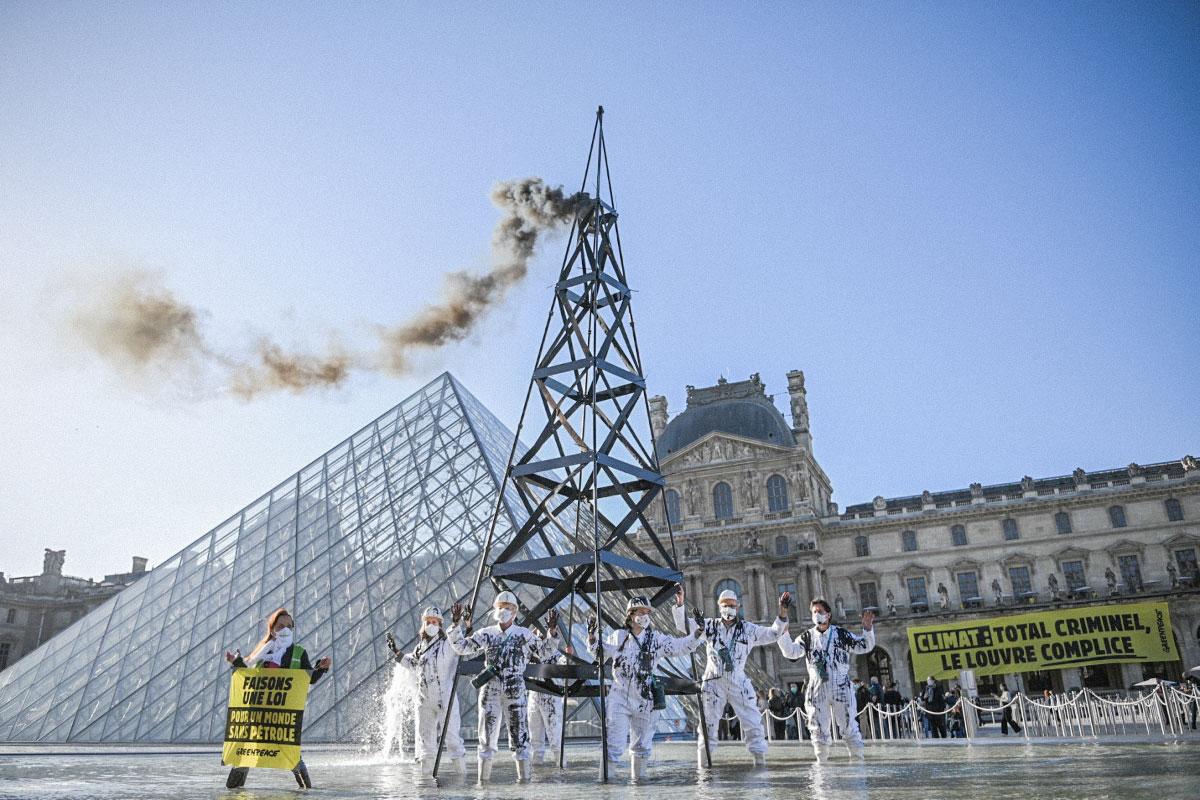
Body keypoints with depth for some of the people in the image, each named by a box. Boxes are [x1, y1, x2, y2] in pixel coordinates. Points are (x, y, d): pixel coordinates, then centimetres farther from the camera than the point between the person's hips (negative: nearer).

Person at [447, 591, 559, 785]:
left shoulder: (524, 634, 4)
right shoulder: (486, 634, 7)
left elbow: (544, 652, 6)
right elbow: (461, 647, 5)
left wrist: (552, 632, -8)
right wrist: (458, 625, -7)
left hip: (515, 691, -1)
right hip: (490, 690, 2)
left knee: (520, 736, -2)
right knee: (487, 737, 7)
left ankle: (524, 779, 5)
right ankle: (483, 781, 16)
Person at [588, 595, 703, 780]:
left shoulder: (657, 639, 3)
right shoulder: (618, 636, 3)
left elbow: (684, 646, -1)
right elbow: (597, 650, 13)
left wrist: (699, 630, -13)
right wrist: (593, 634, -4)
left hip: (644, 699, 2)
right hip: (619, 697, -2)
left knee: (642, 744, 16)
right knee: (614, 745, -8)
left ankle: (638, 777, 34)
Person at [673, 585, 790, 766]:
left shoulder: (748, 629, 6)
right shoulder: (710, 626, 4)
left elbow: (773, 634, 5)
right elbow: (684, 625, 1)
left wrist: (782, 612, -9)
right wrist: (679, 603, -14)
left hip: (739, 683, 1)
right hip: (713, 682, -1)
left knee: (753, 723, 0)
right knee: (708, 724, 4)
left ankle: (760, 761, 10)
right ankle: (703, 765, 13)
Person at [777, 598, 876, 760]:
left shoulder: (841, 634, 2)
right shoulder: (807, 636, 6)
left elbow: (864, 646, 2)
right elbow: (790, 652, -4)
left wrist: (867, 628, -14)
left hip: (841, 688, -2)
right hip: (817, 690, 2)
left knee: (849, 726, 2)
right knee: (819, 729, 7)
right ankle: (821, 761, 19)